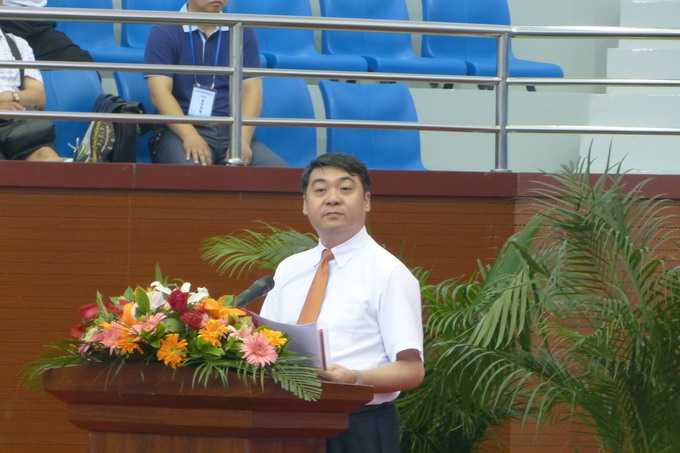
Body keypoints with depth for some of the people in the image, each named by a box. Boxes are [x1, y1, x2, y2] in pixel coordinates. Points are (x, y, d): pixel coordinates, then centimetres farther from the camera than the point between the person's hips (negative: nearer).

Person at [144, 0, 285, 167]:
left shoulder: (243, 32, 12)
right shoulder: (165, 33, 3)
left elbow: (251, 90, 4)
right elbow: (160, 91, -7)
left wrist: (243, 139, -14)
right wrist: (190, 136, -23)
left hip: (231, 130, 3)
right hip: (181, 129, -3)